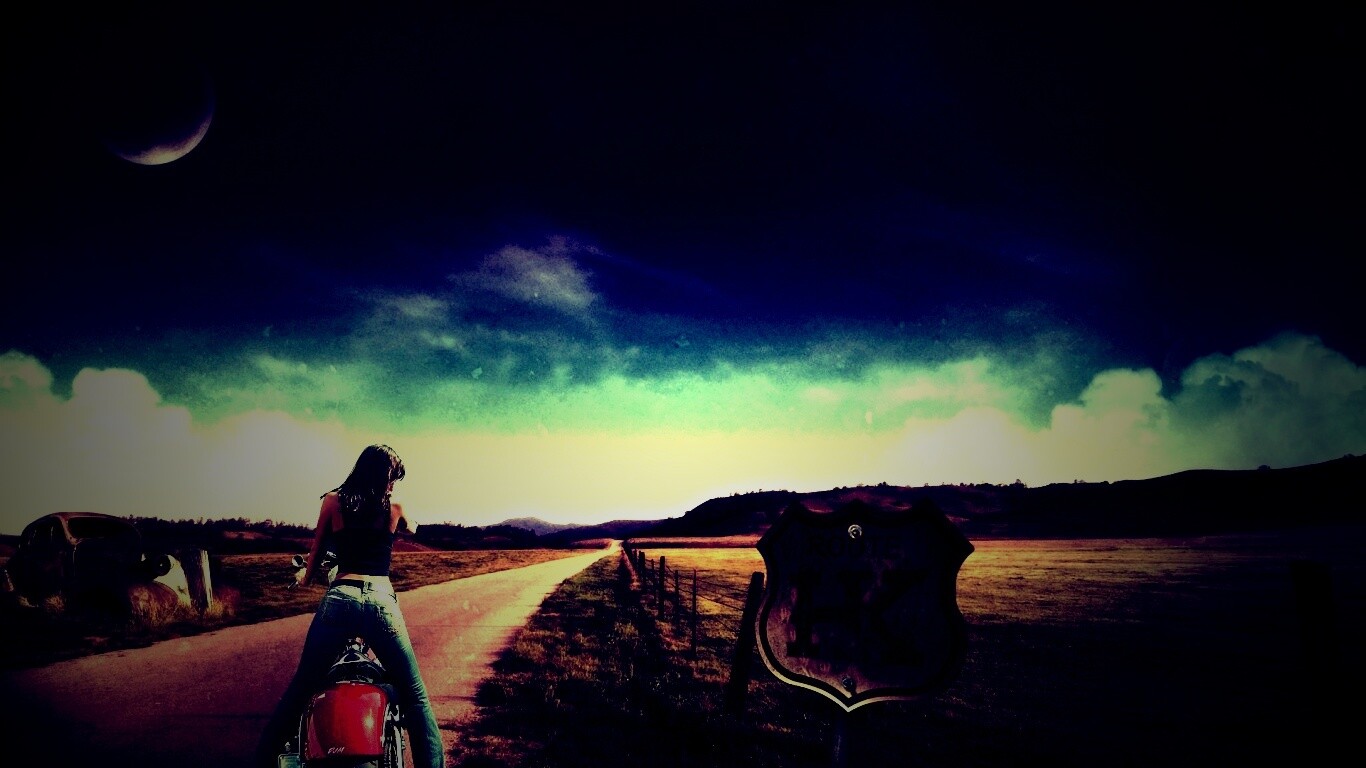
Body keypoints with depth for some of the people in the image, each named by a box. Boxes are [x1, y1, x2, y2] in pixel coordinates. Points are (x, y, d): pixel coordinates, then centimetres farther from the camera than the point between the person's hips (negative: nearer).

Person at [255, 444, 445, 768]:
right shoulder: (395, 507, 10)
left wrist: (305, 576, 38)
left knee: (298, 691, 16)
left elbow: (315, 553, 17)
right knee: (415, 698, 5)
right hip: (382, 601, -1)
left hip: (339, 599, 1)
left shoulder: (333, 500, 9)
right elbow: (411, 529, 34)